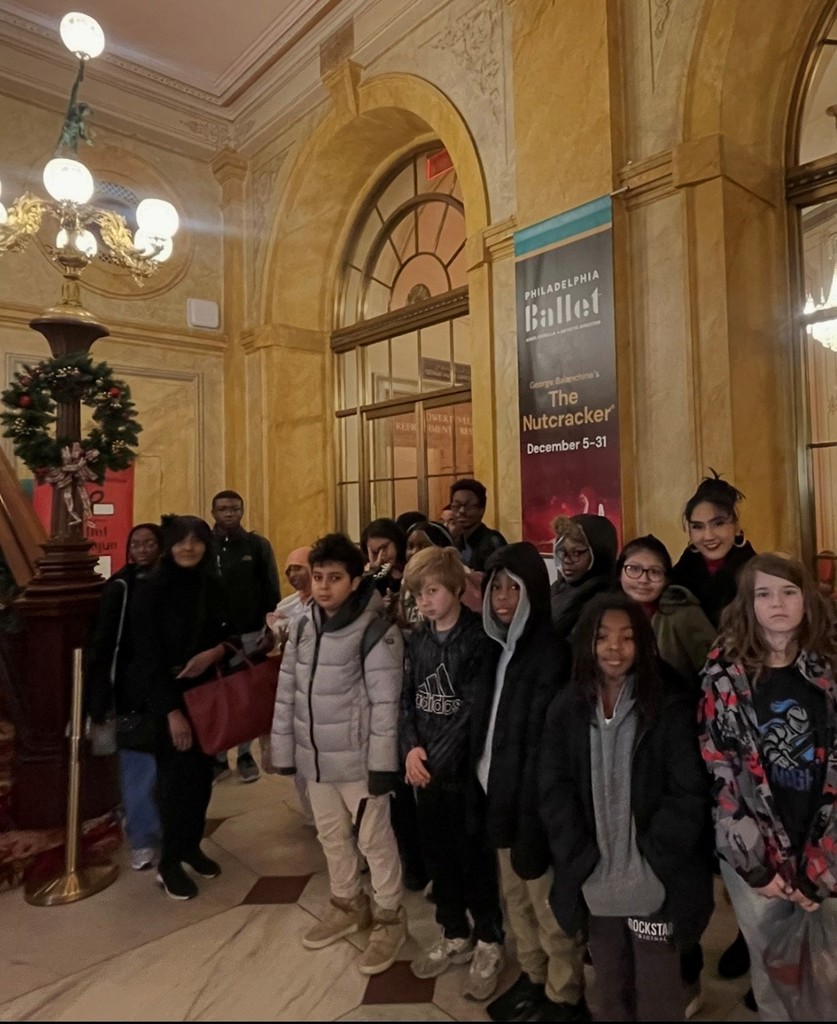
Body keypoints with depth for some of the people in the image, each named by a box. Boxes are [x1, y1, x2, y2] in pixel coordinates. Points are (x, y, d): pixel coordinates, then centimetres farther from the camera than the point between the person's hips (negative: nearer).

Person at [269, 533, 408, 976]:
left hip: (357, 756, -6)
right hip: (314, 755, 6)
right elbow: (286, 692, 7)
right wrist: (283, 750, 7)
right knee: (331, 834, 21)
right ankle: (347, 904, 43)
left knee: (374, 838, 8)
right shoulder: (303, 627, 3)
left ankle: (389, 917, 29)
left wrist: (382, 763, -17)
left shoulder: (377, 632, -17)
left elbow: (385, 702, -17)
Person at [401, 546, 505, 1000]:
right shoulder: (417, 638, 5)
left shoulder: (478, 637, -13)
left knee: (475, 856, 8)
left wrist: (438, 757, -17)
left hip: (465, 767, -5)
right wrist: (411, 747, -8)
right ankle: (454, 934, 38)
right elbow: (407, 697, 6)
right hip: (424, 767, 5)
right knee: (437, 853, 17)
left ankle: (489, 942, 30)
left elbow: (473, 706, -17)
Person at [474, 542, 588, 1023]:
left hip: (534, 801, -8)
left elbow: (543, 744, -21)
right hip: (501, 794, 8)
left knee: (550, 905, 10)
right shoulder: (498, 646, 4)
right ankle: (532, 976, 43)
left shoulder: (550, 653, -19)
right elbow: (485, 722, 7)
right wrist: (486, 788, 6)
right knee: (516, 896, 23)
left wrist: (532, 817, -20)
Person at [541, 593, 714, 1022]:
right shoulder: (566, 709, -1)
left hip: (656, 881, -2)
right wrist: (583, 861, -10)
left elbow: (689, 793, -10)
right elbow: (554, 791, -2)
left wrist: (650, 860, -15)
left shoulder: (671, 708, -7)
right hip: (594, 880, 2)